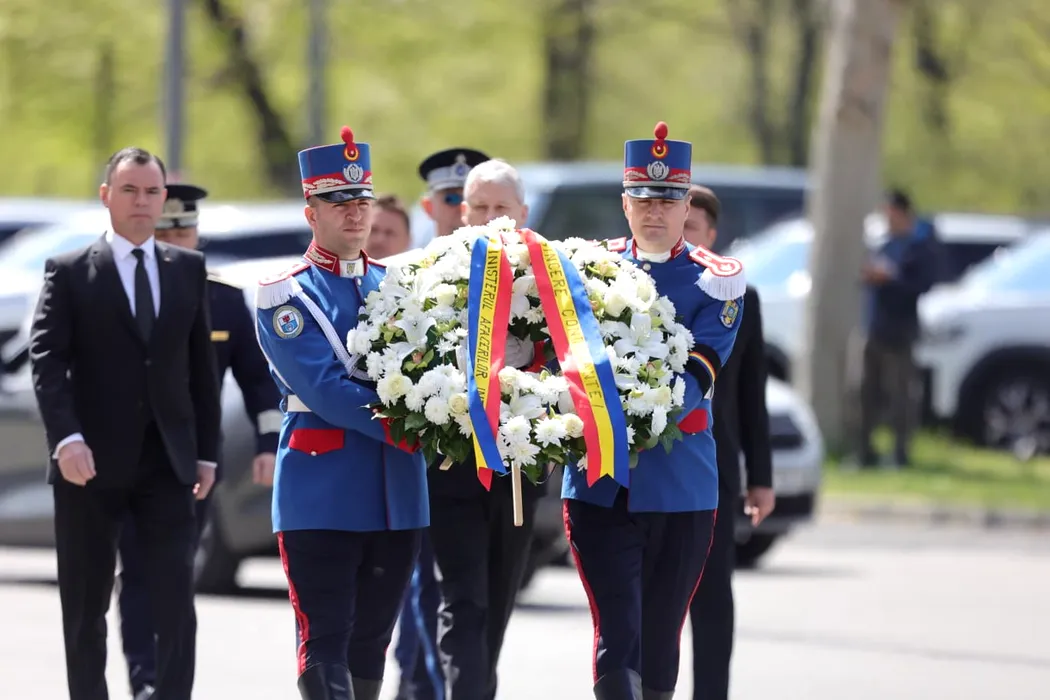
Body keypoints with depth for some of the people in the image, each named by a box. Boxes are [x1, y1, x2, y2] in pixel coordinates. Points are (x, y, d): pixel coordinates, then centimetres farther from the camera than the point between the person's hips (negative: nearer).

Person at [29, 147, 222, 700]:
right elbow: (47, 361, -8)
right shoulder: (69, 273, 1)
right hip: (92, 465, -2)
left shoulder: (189, 270, 11)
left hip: (167, 464, 2)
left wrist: (207, 451, 8)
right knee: (85, 608, 6)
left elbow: (201, 365, 13)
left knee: (176, 602, -8)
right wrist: (66, 438, -22)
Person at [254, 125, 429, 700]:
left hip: (397, 495, 5)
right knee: (325, 642, -7)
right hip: (322, 495, -5)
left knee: (372, 638, 10)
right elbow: (322, 388, -14)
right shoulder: (284, 297, -3)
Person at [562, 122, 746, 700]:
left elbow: (699, 371, -11)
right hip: (600, 484, 0)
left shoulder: (716, 280, 1)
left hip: (681, 485, 0)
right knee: (617, 638, -10)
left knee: (660, 640, 9)